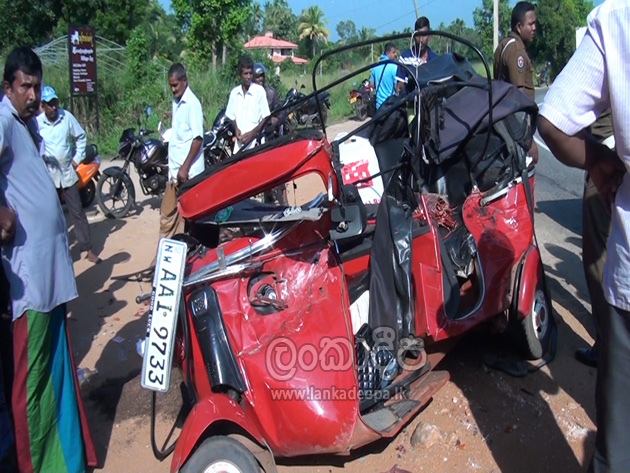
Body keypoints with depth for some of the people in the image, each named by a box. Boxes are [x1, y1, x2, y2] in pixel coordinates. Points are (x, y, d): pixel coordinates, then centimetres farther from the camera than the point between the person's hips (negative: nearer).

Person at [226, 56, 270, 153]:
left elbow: (265, 118, -2)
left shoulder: (259, 91, -4)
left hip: (255, 141, -4)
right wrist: (236, 129, -3)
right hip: (239, 141, 4)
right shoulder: (234, 92, 8)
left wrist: (252, 133, -13)